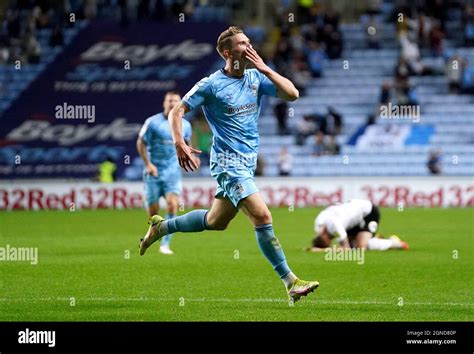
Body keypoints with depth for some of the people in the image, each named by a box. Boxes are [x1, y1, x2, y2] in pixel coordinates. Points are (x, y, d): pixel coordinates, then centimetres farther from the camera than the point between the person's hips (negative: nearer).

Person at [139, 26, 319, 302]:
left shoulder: (256, 78, 7)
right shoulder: (211, 85, -8)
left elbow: (292, 94, -3)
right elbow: (177, 112, -4)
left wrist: (263, 68, -9)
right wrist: (179, 143, -21)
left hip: (248, 162, 8)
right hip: (228, 162, -8)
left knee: (216, 222, 19)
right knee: (262, 216, -19)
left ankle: (161, 227, 40)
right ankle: (290, 282, -18)